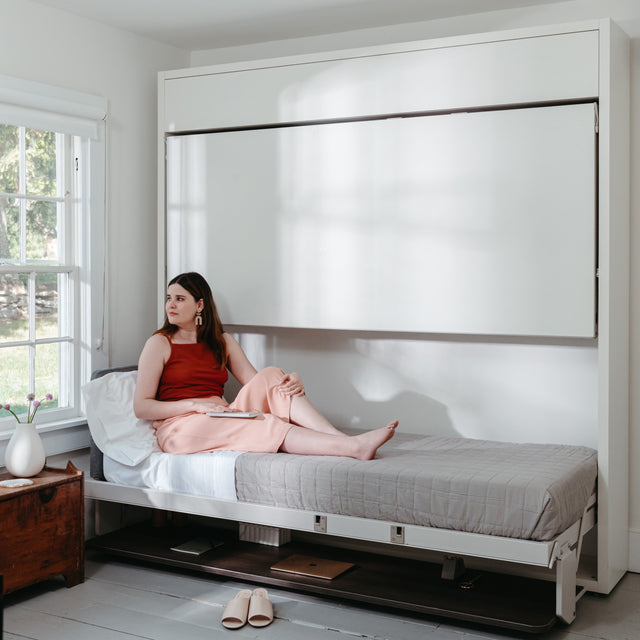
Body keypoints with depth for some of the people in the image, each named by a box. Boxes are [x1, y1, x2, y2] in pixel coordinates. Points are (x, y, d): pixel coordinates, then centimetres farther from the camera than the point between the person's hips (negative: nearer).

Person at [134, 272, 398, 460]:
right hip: (179, 427, -4)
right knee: (263, 425, -30)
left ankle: (347, 440, -37)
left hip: (220, 417, 4)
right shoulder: (159, 344, 4)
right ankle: (354, 448, -44)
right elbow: (141, 407, -3)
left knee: (271, 377, -20)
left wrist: (294, 381, -12)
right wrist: (195, 404, -17)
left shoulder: (222, 342, 18)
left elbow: (256, 382, 10)